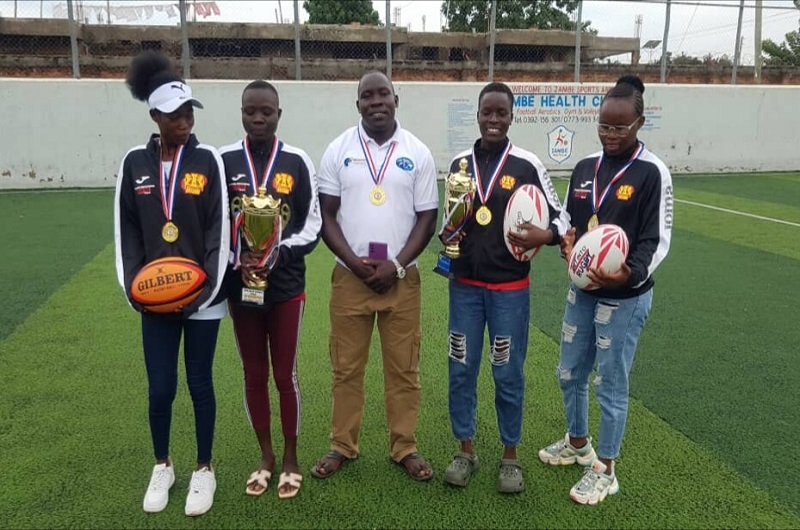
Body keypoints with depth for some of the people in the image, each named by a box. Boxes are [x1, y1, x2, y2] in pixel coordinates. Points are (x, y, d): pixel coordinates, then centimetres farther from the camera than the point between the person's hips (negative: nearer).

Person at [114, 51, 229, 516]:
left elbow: (220, 229, -7)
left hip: (203, 296, -2)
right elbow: (126, 231, 5)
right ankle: (163, 466, 32)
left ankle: (204, 470, 27)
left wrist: (208, 287, -14)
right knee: (160, 386, 8)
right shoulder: (135, 163, 2)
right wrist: (133, 287, -4)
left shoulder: (208, 160, -5)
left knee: (200, 382, 9)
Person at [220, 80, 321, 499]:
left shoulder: (297, 162, -3)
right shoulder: (224, 161, -1)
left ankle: (290, 458, 26)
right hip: (241, 287, 1)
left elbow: (311, 227, -2)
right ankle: (265, 457, 30)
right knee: (254, 375, 13)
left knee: (285, 375, 8)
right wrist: (235, 262, -14)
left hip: (286, 287, -1)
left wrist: (277, 255, -17)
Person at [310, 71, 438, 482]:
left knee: (403, 368, 8)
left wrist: (396, 266, -11)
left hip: (402, 279, 0)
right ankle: (342, 446, 24)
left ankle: (405, 447, 22)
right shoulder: (338, 150, 2)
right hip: (349, 277, 0)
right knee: (346, 367, 9)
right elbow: (326, 215, 1)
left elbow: (427, 217, 0)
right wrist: (355, 262, -11)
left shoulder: (418, 153, 1)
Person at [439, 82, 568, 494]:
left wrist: (545, 236, -22)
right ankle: (465, 449, 26)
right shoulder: (460, 163, 4)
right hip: (465, 286, 3)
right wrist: (447, 234, -6)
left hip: (510, 288, -3)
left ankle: (510, 455, 24)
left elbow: (559, 214, -1)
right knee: (460, 369, 8)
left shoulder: (528, 165, -6)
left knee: (508, 373, 6)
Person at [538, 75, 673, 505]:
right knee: (570, 373, 18)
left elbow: (657, 239, -13)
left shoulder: (651, 173, -12)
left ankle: (605, 471, 23)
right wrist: (565, 239, -9)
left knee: (611, 384, 4)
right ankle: (578, 443, 42)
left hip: (625, 298, -6)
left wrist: (632, 275, -30)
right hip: (582, 290, 6)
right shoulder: (585, 168, 5)